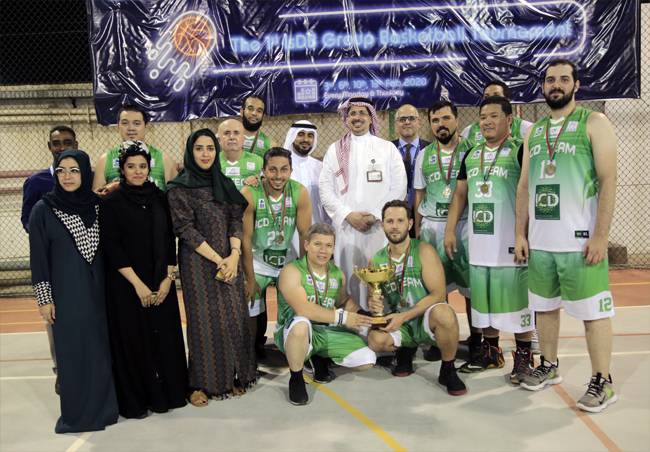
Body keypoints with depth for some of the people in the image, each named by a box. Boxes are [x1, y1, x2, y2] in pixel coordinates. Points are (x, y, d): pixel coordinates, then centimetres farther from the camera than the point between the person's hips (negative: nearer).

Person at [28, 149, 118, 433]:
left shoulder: (98, 205, 5)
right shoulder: (43, 209, -3)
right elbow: (38, 258, -3)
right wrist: (44, 298, -6)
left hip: (98, 289, 3)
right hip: (66, 292, -3)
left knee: (101, 347, 7)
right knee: (72, 351, 3)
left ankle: (103, 406, 21)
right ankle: (77, 412, 17)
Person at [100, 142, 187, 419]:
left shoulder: (159, 198, 6)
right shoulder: (111, 203, -5)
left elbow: (170, 240, 5)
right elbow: (111, 247, -10)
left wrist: (168, 278, -5)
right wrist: (138, 284, -14)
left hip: (161, 282, 3)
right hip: (126, 285, -3)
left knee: (164, 337, 7)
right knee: (133, 340, 4)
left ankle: (166, 392, 23)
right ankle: (135, 401, 19)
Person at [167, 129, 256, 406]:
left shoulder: (224, 184, 11)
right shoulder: (179, 187, -4)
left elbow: (236, 221, 5)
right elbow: (186, 229, -10)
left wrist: (234, 255, -11)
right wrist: (218, 260, -14)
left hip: (229, 260, 5)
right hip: (198, 262, -4)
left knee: (234, 317, 5)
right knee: (204, 320, -1)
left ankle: (232, 376, 19)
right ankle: (201, 383, 13)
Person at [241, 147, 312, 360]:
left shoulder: (300, 193, -16)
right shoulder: (249, 194, -22)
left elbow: (305, 235, -9)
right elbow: (245, 238, -17)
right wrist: (250, 279, -13)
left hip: (289, 260, 2)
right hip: (258, 261, -1)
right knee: (252, 312, 0)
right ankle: (254, 352, 26)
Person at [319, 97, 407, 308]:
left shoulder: (388, 148, 9)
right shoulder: (334, 150, 12)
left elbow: (399, 187, 3)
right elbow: (325, 189, 5)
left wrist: (375, 215, -8)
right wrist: (348, 215, -8)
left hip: (380, 228, -1)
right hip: (346, 227, 1)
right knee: (348, 278, 1)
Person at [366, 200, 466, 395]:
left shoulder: (423, 251, -9)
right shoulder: (376, 260, 3)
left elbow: (438, 294, -15)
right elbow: (374, 299, 9)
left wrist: (403, 317, -21)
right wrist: (375, 306, -17)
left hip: (426, 320, -3)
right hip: (398, 324, 3)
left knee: (444, 313, -37)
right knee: (375, 340, -29)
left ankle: (448, 371, -10)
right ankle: (405, 349, 9)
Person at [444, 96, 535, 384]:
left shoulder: (520, 150, -4)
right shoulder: (471, 155, 15)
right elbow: (460, 194, 18)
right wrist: (450, 230, 10)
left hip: (510, 239, -6)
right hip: (479, 239, 6)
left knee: (516, 296, -1)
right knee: (483, 296, 11)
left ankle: (524, 355, 11)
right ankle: (491, 351, 24)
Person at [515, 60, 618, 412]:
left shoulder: (594, 123, -2)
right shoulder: (534, 132, 14)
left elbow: (608, 181, -9)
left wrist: (600, 236, -16)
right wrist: (520, 234, 7)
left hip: (580, 238, -5)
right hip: (540, 239, 6)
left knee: (592, 310, 1)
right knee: (545, 305, 15)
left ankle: (602, 382, 13)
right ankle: (549, 366, 31)